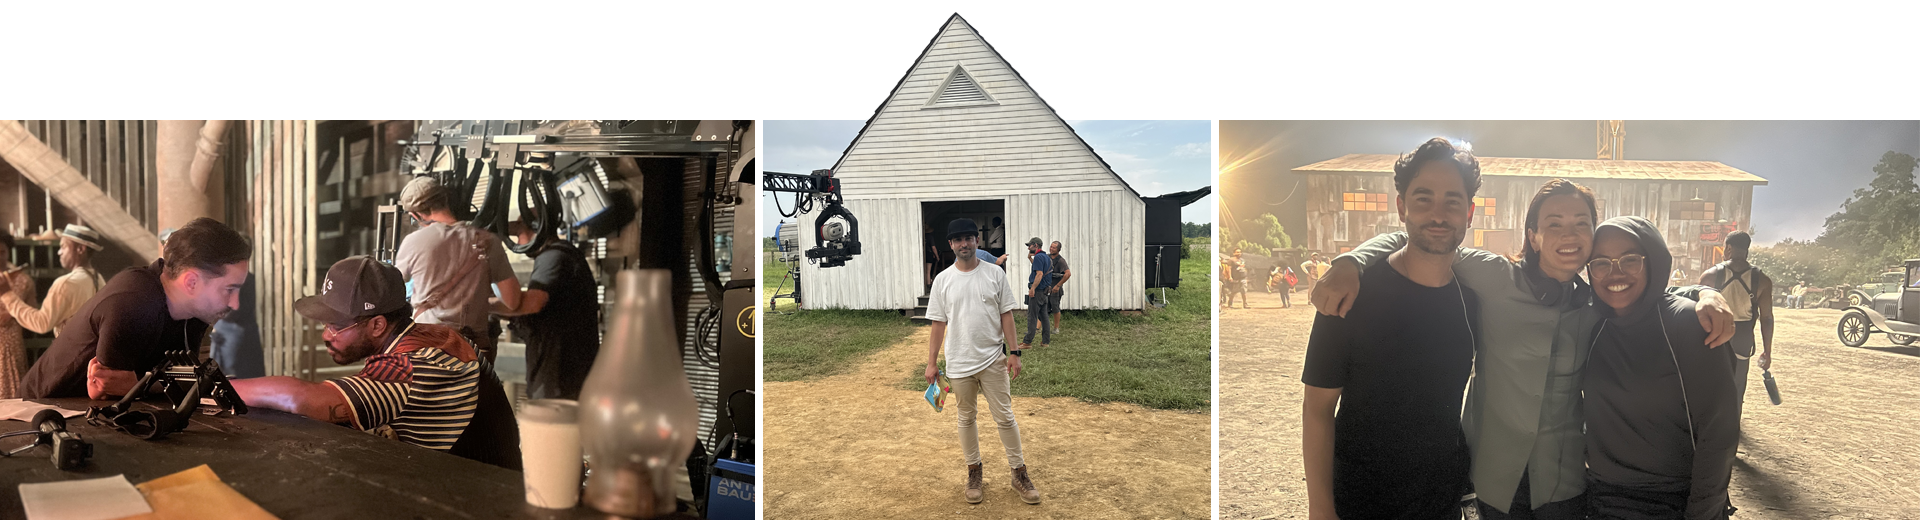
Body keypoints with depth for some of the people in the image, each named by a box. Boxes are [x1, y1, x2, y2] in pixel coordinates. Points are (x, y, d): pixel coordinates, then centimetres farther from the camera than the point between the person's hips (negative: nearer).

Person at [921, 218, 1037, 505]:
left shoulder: (995, 274, -1)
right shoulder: (943, 280, 0)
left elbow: (1006, 315, 1)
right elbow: (938, 324, 2)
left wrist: (1014, 353, -5)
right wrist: (931, 363, 0)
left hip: (993, 360, -1)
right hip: (959, 363, 1)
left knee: (1005, 417, 2)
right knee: (966, 418, 11)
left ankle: (1019, 474, 12)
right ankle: (974, 473, 25)